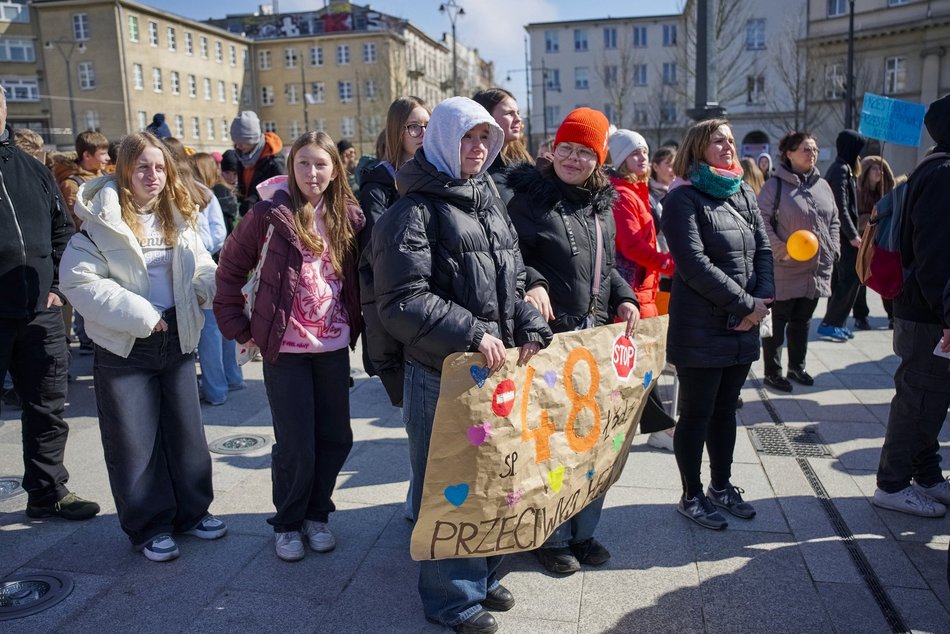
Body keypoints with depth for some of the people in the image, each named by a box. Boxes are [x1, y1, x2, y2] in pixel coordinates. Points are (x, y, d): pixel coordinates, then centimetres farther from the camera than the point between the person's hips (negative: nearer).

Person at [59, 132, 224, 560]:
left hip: (176, 340, 5)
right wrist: (139, 315, -20)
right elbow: (78, 280, -16)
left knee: (186, 432, 13)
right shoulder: (102, 220, -9)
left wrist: (209, 287, -12)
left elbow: (203, 269, 11)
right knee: (134, 442, 5)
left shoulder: (178, 217, 6)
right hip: (124, 346, -4)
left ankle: (192, 511, 30)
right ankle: (149, 526, 20)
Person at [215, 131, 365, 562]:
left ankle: (316, 514, 32)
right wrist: (237, 325, -2)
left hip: (334, 347, 4)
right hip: (285, 349, -3)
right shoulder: (271, 215, -7)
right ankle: (287, 522, 27)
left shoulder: (348, 218, 2)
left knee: (336, 437, 10)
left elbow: (358, 276, 10)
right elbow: (231, 268, -1)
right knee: (296, 445, 4)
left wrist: (355, 324, 1)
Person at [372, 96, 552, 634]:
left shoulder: (490, 203, 13)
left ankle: (484, 573, 41)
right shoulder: (414, 212, -11)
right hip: (441, 373, -7)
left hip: (497, 367, 8)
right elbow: (402, 301, -19)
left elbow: (514, 281, 16)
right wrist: (471, 334, -24)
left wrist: (530, 330, -1)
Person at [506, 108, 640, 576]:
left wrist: (624, 298, 5)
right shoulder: (530, 197, -4)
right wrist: (532, 282, -25)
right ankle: (552, 537, 20)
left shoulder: (602, 205, 14)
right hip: (548, 336, -6)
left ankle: (584, 531, 30)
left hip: (596, 335, 6)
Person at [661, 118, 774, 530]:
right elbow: (694, 264, -19)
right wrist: (747, 303, -16)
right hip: (700, 329, -7)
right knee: (696, 415, 4)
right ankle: (692, 496, 19)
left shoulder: (745, 195, 13)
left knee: (725, 410, 17)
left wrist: (763, 299, -7)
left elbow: (763, 250, 10)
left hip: (743, 327, 7)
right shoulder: (684, 199, -10)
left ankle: (721, 487, 33)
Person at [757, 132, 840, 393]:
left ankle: (797, 367, 30)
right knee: (777, 322, 3)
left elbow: (833, 221, 18)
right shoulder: (775, 185, -9)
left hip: (817, 269, 6)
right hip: (785, 269, -6)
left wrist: (833, 250, 7)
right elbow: (762, 220, -12)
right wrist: (781, 249, -20)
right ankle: (772, 372, 14)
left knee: (802, 322, 17)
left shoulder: (822, 185, 11)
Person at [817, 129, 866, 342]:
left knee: (840, 278, 13)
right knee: (850, 278, -6)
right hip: (843, 233, -10)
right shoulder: (842, 169, -14)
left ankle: (834, 323, 18)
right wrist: (853, 235, -19)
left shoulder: (841, 168, 16)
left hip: (839, 233, 10)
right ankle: (830, 324, -2)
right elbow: (841, 207, -20)